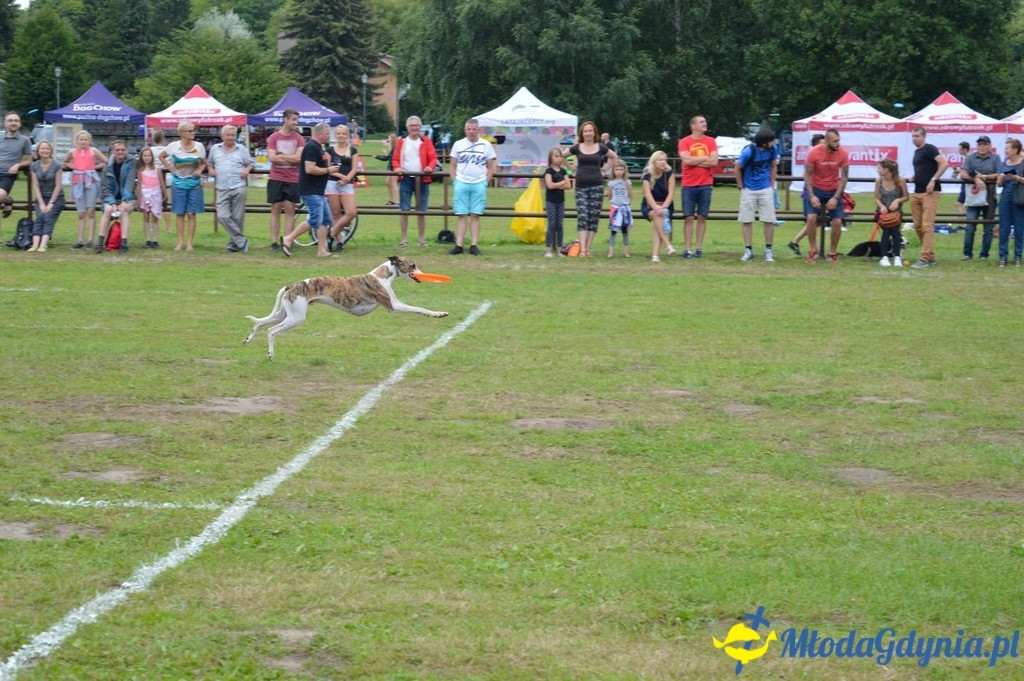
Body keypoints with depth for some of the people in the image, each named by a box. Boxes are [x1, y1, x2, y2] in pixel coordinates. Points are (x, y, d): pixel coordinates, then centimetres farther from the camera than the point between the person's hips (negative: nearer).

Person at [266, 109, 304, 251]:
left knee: (290, 210, 0)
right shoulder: (273, 138, 2)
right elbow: (272, 157, -8)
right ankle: (274, 242, 2)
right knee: (275, 210, 1)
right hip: (276, 179, -1)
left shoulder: (299, 139, 4)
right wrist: (291, 159, -10)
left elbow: (299, 157, -8)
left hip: (292, 180, 1)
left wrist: (281, 156, -8)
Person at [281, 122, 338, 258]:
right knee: (315, 220, -12)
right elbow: (309, 169, -25)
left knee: (325, 220, 9)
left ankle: (322, 250, 10)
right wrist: (328, 170, -15)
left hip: (318, 191, 11)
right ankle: (288, 239, -4)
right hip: (310, 191, -11)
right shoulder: (312, 147, -16)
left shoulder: (318, 147, 16)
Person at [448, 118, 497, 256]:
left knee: (475, 215, 0)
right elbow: (453, 166, 11)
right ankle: (458, 245, -2)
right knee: (460, 215, -2)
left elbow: (491, 167, 8)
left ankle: (474, 245, 2)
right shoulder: (458, 144, 8)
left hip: (479, 184, -1)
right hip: (461, 183, 1)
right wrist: (454, 181, 1)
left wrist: (486, 182, -1)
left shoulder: (486, 145, 5)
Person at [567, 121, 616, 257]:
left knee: (593, 217, -1)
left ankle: (588, 248, 4)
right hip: (581, 186, -1)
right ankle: (582, 249, -17)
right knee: (582, 217, -10)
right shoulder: (577, 148, 4)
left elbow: (615, 157, 20)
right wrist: (573, 168, 11)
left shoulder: (600, 148, 5)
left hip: (596, 185, 1)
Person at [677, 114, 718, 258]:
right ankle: (688, 249, 0)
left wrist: (694, 161, -6)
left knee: (702, 217, 3)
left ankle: (699, 248, 7)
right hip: (688, 185, -2)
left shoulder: (710, 141, 6)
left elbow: (714, 161, -4)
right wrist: (705, 158, -5)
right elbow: (686, 160, -14)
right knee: (688, 217, -2)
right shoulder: (684, 142, 0)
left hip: (705, 184, 2)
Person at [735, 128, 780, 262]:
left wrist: (772, 185, 7)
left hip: (766, 190, 2)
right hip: (749, 190, -2)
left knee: (769, 220, -1)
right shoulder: (749, 151, -19)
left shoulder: (772, 149, -8)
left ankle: (768, 250, 8)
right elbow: (738, 169, -6)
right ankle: (748, 250, 11)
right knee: (747, 221, 2)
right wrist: (741, 188, -2)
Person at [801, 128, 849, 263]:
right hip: (816, 189, -1)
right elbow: (807, 175, -10)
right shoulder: (814, 153, -19)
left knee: (837, 221, -6)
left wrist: (835, 197, -16)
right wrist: (811, 196, -18)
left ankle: (833, 253, 12)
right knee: (811, 217, -17)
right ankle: (813, 250, 0)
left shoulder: (843, 153, -16)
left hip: (834, 190, 1)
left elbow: (844, 177, -9)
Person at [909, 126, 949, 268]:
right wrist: (914, 177, 13)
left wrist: (933, 180, -21)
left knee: (927, 226, -11)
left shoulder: (929, 149, -8)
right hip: (917, 193, 10)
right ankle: (931, 256, 16)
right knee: (918, 226, 8)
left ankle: (924, 258, -14)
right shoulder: (917, 152, 18)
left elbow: (944, 164, -18)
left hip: (929, 193, -10)